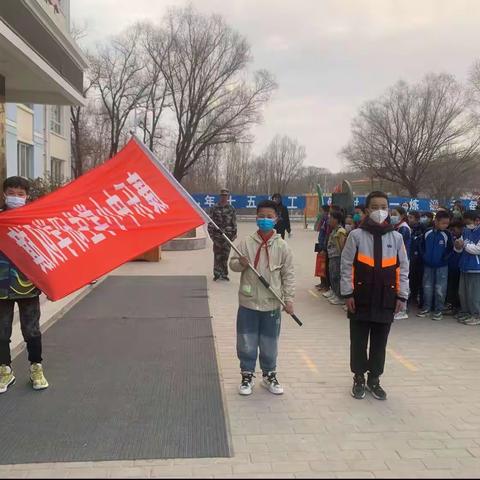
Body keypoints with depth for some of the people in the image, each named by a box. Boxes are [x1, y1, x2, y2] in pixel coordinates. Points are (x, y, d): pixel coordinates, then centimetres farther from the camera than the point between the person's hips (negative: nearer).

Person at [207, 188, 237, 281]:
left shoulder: (231, 209, 6)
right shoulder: (214, 208, 2)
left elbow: (234, 223, 7)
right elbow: (210, 222, 2)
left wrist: (234, 234, 2)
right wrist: (211, 234, -4)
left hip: (228, 236, 1)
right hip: (217, 236, -1)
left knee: (225, 256, 5)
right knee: (217, 256, 0)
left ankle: (224, 274, 14)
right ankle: (217, 274, 8)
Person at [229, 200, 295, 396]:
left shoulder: (282, 246, -3)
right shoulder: (246, 242, -3)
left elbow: (288, 275, 0)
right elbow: (232, 264, 3)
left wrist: (289, 299, -4)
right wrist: (240, 264, -20)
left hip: (271, 304, 0)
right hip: (248, 303, 0)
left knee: (269, 343, 12)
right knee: (246, 343, 8)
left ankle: (269, 376, 31)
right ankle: (247, 376, 26)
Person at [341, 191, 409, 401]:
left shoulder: (396, 237, 3)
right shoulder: (356, 235, -5)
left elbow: (403, 268, 7)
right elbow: (347, 266, -4)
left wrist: (401, 295, 3)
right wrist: (348, 294, -7)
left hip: (386, 300, 2)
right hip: (361, 299, -2)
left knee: (380, 342, 11)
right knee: (359, 341, 8)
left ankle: (374, 379, 25)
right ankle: (359, 378, 23)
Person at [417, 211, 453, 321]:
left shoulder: (447, 234, -8)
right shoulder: (427, 233, -3)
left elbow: (450, 249, -3)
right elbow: (422, 246, 8)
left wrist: (444, 259, -9)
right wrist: (424, 256, 0)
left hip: (442, 266, -2)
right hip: (428, 265, 2)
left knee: (440, 288, 1)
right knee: (427, 287, 11)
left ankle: (439, 310, 12)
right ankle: (426, 307, 23)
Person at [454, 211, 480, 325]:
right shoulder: (466, 231, 11)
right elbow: (460, 249, 15)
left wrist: (464, 245, -13)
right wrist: (458, 246, -6)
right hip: (464, 267, 8)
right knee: (463, 292, 14)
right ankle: (465, 312, 27)